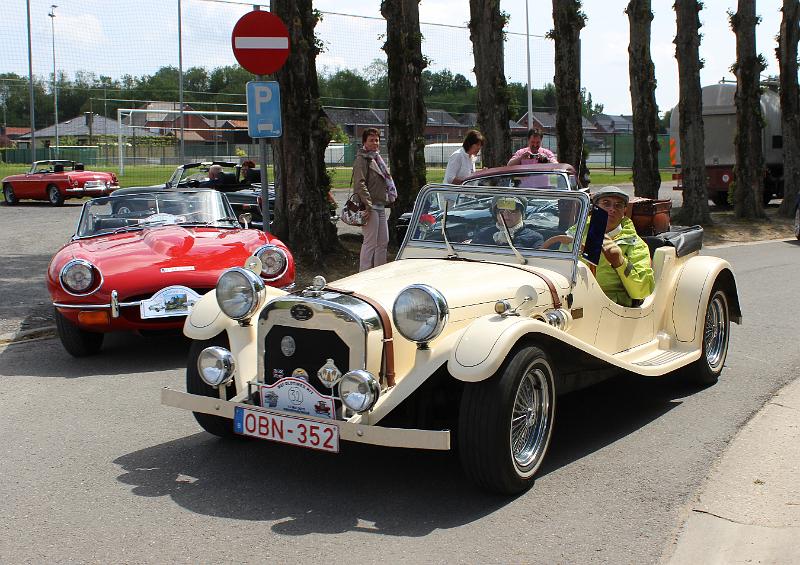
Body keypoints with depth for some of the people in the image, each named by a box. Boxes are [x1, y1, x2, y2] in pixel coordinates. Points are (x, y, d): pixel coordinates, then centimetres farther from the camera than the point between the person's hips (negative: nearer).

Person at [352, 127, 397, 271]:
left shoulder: (377, 158, 19)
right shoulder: (362, 159, -10)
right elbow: (359, 184, -20)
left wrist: (390, 196, 16)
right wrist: (368, 204, -26)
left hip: (380, 207, 10)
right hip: (370, 207, -10)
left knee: (383, 242, 14)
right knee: (370, 243, -8)